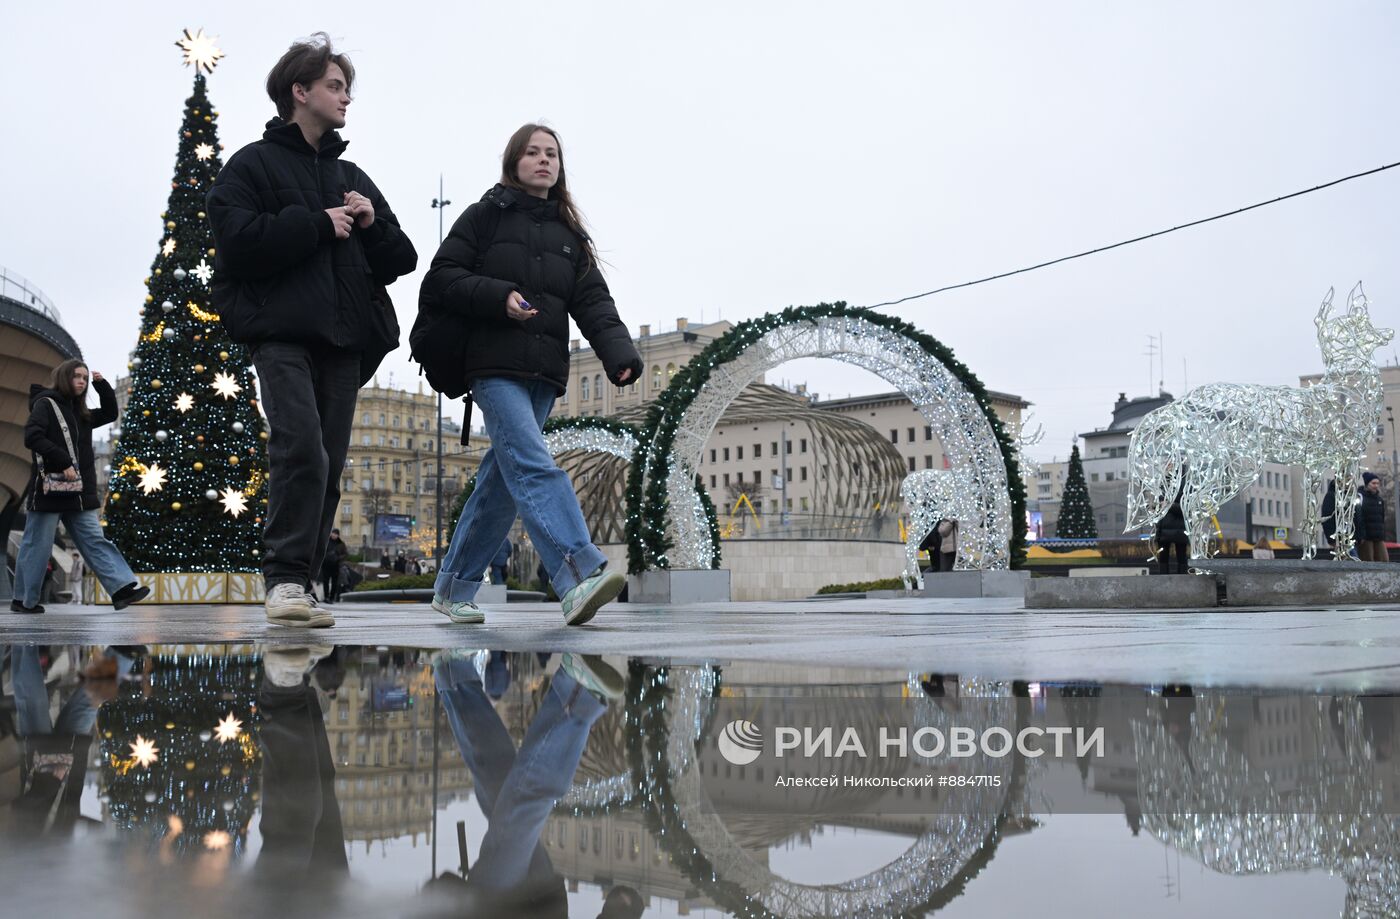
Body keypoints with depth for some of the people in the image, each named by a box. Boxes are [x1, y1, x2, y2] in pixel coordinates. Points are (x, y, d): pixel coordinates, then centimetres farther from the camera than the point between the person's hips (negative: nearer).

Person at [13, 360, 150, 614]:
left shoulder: (80, 413, 19)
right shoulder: (45, 403, -4)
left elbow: (110, 413, 29)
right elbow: (32, 437, -16)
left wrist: (102, 385, 14)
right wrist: (63, 463, -23)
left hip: (78, 493, 7)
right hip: (50, 489, -7)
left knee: (95, 541, -2)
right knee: (37, 545, 1)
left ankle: (122, 589, -10)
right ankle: (23, 600, 11)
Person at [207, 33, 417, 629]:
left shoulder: (353, 178, 25)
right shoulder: (253, 164, 8)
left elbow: (398, 261, 21)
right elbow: (238, 240, -10)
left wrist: (373, 224, 2)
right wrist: (319, 223, -7)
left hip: (344, 339, 5)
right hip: (282, 332, -5)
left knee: (328, 468, 1)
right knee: (302, 451, -21)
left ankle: (299, 587, 7)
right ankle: (285, 578, -13)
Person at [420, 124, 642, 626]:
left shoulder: (569, 232, 19)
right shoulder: (485, 216, 7)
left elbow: (592, 301, 7)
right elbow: (442, 278, 0)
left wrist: (619, 352, -11)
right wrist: (499, 297, -15)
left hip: (544, 373, 5)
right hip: (495, 366, -5)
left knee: (502, 479, 7)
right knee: (533, 464, -21)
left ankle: (453, 588, 18)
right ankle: (580, 576, -35)